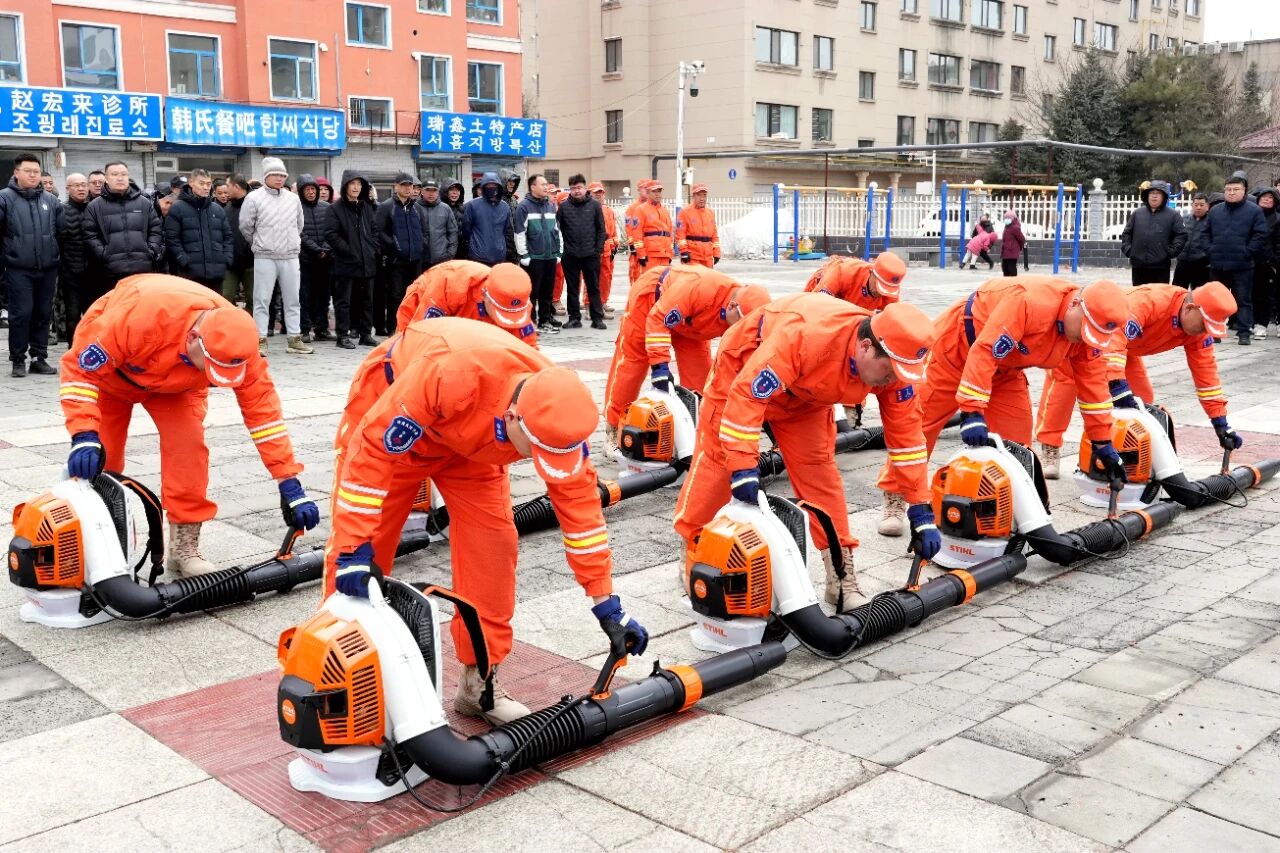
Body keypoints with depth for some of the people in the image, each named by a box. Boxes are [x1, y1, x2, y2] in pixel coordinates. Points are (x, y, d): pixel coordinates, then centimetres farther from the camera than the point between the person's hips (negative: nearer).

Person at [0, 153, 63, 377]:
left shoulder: (50, 200, 10)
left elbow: (62, 230, 14)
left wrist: (57, 256, 11)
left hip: (47, 268, 4)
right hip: (19, 269, -4)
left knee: (43, 314, 9)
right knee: (21, 313, -4)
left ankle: (39, 358, 18)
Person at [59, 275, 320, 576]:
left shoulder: (235, 340, -34)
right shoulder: (137, 316, -45)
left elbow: (262, 406, -27)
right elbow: (78, 366, -34)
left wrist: (290, 485, -28)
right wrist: (84, 436, -45)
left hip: (176, 380, 2)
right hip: (108, 370, -2)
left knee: (188, 445, -17)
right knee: (100, 456, -5)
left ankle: (184, 548, -6)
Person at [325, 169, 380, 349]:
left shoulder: (367, 207, 15)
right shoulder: (335, 208, -5)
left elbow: (374, 231, 20)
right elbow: (330, 234, -11)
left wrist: (374, 249, 5)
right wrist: (348, 250, -15)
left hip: (367, 262, 6)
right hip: (345, 263, -6)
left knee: (366, 300, 11)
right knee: (343, 301, 0)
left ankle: (365, 333, 19)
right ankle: (343, 335, 4)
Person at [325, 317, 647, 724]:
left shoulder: (556, 408, -27)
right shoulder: (449, 373, -44)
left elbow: (579, 499, -17)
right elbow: (373, 447, -34)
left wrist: (606, 602, -13)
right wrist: (354, 548, -34)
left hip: (469, 441, 4)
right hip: (390, 423, -3)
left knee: (492, 542, -6)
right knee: (356, 553, -5)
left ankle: (478, 682, 8)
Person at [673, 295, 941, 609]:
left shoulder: (893, 362, -24)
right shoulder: (805, 335, -44)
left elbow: (906, 432, -17)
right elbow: (746, 393, -41)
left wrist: (922, 513, -17)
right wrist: (743, 467, -43)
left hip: (804, 394, 4)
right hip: (744, 370, -4)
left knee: (818, 469, -4)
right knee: (717, 460, 0)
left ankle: (842, 573, 1)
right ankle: (692, 551, 17)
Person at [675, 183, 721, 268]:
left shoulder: (711, 213, 17)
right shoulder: (685, 212, -1)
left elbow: (714, 235, 19)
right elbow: (680, 233, -8)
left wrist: (716, 253, 13)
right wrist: (684, 251, -15)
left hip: (708, 257, 6)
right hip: (691, 256, -6)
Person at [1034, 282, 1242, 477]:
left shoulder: (1198, 329, -18)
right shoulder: (1149, 301, -42)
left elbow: (1206, 371, -12)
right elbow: (1113, 337, -53)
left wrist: (1221, 423, -13)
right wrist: (1118, 387, -59)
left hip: (1127, 347, 7)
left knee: (1142, 396, 0)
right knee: (1064, 380, -17)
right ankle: (1049, 450, -12)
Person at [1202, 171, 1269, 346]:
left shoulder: (1254, 210, -1)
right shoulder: (1215, 210, 11)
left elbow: (1260, 236, -5)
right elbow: (1205, 233, 14)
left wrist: (1247, 253, -12)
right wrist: (1210, 251, 2)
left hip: (1242, 266, -4)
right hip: (1217, 264, 4)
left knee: (1243, 300, 0)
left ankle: (1244, 333, 3)